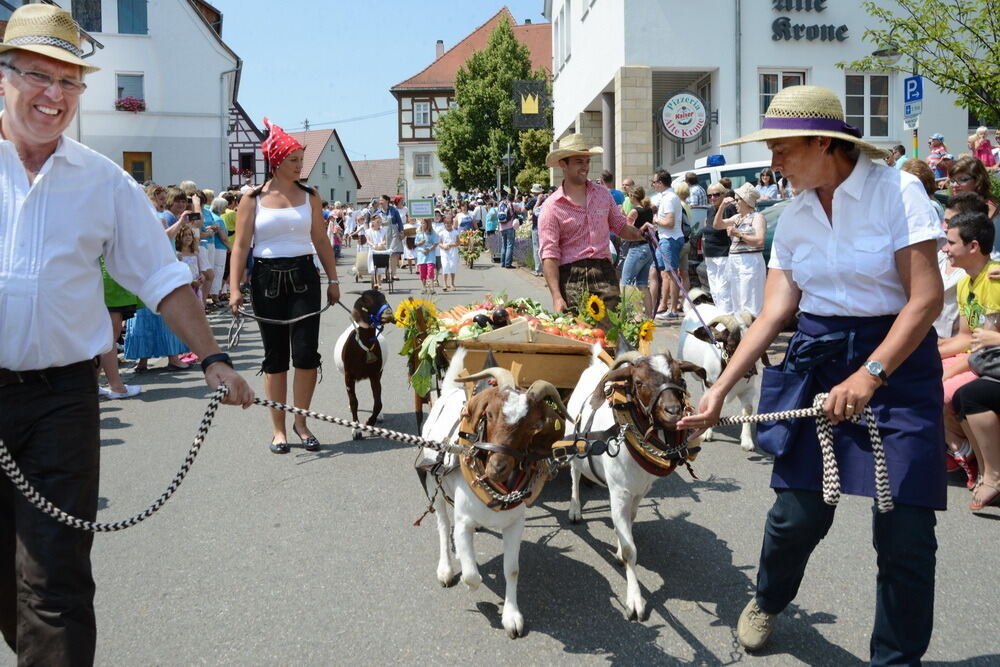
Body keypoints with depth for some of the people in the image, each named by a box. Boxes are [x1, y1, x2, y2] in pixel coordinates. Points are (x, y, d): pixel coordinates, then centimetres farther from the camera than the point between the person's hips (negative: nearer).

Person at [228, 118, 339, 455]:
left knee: (306, 352, -6)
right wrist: (234, 288, -10)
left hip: (303, 277, 2)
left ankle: (301, 421, 11)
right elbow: (241, 245, -2)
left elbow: (321, 241, 11)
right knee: (275, 355, 5)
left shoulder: (309, 196, 7)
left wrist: (333, 279, 9)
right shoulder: (253, 198, 0)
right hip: (267, 278, -1)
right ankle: (278, 428, 15)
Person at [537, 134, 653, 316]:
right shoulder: (552, 207, -1)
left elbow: (620, 226, 25)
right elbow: (549, 255, -6)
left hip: (604, 274, 3)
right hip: (572, 279, -3)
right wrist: (556, 296, -16)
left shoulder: (603, 194, 14)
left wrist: (639, 234, 1)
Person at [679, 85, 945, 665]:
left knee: (905, 530, -3)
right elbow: (776, 313, 3)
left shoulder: (897, 191, -9)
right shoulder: (794, 216, 6)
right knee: (798, 510, 4)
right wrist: (721, 389, -4)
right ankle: (768, 601, 35)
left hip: (897, 357, -3)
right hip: (817, 357, 4)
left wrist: (870, 375, -23)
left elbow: (927, 297, -15)